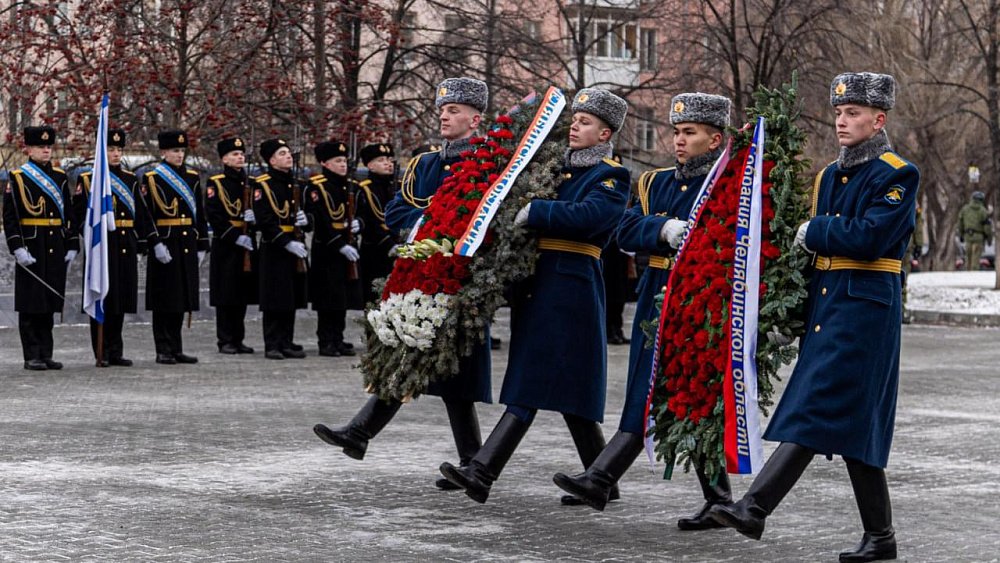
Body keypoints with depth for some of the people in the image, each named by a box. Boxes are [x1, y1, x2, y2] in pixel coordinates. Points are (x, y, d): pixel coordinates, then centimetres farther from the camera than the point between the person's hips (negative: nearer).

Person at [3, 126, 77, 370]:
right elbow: (9, 217, -7)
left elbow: (69, 214, 15)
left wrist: (72, 246, 9)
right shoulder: (18, 178, -3)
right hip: (31, 249, -5)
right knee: (31, 305, -2)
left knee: (49, 304, 8)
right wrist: (18, 249, -15)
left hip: (56, 250, 5)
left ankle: (46, 355, 14)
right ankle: (32, 357, 2)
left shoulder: (60, 177, 13)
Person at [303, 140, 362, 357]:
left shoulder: (348, 187, 15)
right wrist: (340, 245, -21)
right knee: (328, 299, -5)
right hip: (326, 250, -7)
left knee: (343, 298, 9)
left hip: (346, 248, 7)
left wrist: (357, 224, 0)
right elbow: (320, 221, -16)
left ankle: (338, 340, 16)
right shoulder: (316, 187, -9)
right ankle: (326, 342, 1)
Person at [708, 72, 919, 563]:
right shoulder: (830, 175, 17)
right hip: (825, 304, 8)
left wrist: (814, 233, -9)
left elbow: (870, 238, -18)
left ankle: (755, 508, -20)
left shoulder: (898, 176, -7)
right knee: (852, 422, 7)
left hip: (865, 307, -8)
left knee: (821, 411, -13)